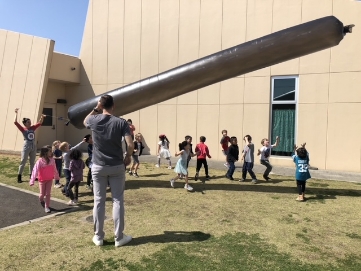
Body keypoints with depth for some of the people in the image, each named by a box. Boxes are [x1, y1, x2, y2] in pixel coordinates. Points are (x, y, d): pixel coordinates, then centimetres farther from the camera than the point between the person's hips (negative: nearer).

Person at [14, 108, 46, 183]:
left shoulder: (33, 128, 7)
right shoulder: (23, 129, -4)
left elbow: (39, 123, 12)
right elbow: (15, 122, -12)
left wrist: (42, 117, -3)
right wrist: (16, 113, -11)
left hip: (33, 147, 5)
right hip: (26, 147, -5)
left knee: (32, 162, 12)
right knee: (23, 162, 0)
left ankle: (31, 176, 22)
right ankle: (19, 177, 6)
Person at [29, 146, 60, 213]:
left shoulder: (52, 160, -6)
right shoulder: (40, 161, -19)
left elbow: (54, 169, 7)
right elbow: (35, 170, -22)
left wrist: (57, 176, 19)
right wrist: (32, 181, -27)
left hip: (50, 179, 3)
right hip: (42, 180, -3)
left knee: (48, 193, 3)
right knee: (42, 194, 9)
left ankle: (47, 206, 14)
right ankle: (41, 200, 43)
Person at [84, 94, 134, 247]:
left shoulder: (94, 120, -3)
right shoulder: (121, 122, -9)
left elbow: (85, 121, 23)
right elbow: (130, 145, -16)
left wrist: (95, 110, 16)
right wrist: (128, 158, 2)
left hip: (98, 167, 2)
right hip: (117, 167, -1)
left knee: (99, 201, 10)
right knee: (118, 201, 6)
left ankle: (98, 237, 20)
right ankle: (119, 237, 14)